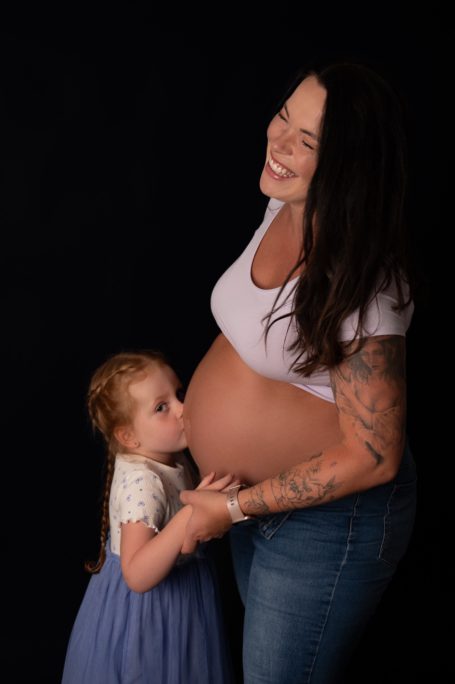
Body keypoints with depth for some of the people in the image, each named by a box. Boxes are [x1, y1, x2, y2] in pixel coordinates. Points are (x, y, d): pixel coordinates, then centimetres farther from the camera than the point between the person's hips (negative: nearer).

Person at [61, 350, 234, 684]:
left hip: (177, 597, 8)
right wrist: (191, 513, -48)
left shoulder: (173, 460, -4)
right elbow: (138, 575, -42)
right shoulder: (142, 482, -32)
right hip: (149, 614, -8)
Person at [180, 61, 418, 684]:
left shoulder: (361, 287, -31)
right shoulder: (284, 207, -6)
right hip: (256, 494, 9)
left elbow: (373, 458, -27)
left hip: (327, 518, -8)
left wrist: (234, 507, -21)